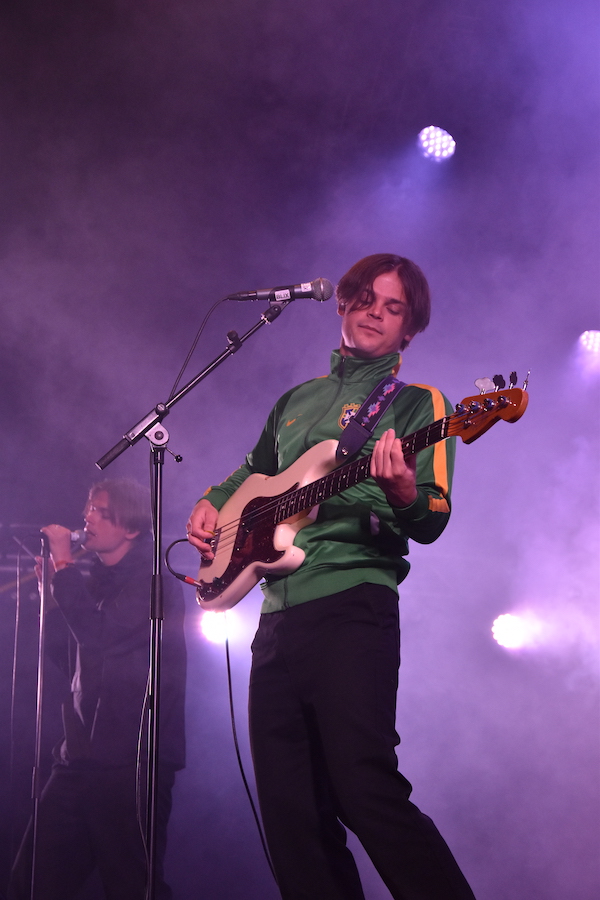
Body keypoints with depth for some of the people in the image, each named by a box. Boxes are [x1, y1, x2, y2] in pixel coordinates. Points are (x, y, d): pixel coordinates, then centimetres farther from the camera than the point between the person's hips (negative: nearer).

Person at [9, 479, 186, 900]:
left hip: (131, 761, -8)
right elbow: (68, 660, 19)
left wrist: (64, 565, -12)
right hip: (81, 755, 8)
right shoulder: (97, 582, 20)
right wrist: (52, 593, 9)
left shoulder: (154, 581, -4)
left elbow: (98, 638, -19)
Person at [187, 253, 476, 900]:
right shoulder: (297, 402, 23)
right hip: (278, 614, 6)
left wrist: (403, 492, -27)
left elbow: (432, 523, -5)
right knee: (290, 813, 2)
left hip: (352, 603, -6)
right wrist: (212, 502, 18)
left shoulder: (417, 403, 6)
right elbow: (254, 474, 39)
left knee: (365, 788, -20)